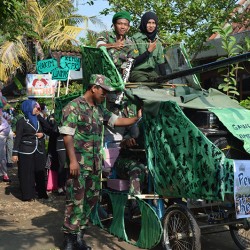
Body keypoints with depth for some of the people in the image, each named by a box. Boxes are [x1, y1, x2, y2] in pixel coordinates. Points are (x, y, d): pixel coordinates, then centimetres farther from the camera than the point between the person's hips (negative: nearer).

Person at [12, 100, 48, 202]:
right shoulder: (22, 121, -4)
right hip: (26, 152, -6)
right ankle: (28, 195, 7)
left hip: (38, 151, 6)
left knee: (40, 173, 7)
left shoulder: (38, 120, 14)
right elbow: (17, 138, -8)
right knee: (27, 173, 0)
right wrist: (15, 153, -15)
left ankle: (41, 193, 17)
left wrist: (42, 134, -1)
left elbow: (42, 132, 24)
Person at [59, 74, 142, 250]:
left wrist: (137, 118, 6)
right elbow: (67, 135, -14)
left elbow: (117, 121, 18)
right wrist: (73, 160, -19)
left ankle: (79, 235, 21)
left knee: (91, 198, 10)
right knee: (76, 200, -6)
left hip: (95, 162, 8)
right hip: (79, 162, -8)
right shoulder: (74, 107, -10)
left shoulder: (100, 109, 13)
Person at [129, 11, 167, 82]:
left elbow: (161, 62, 13)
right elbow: (134, 61, -10)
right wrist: (148, 51, -13)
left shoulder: (157, 42, 11)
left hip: (152, 72, 5)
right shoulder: (136, 39, -7)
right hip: (137, 72, -5)